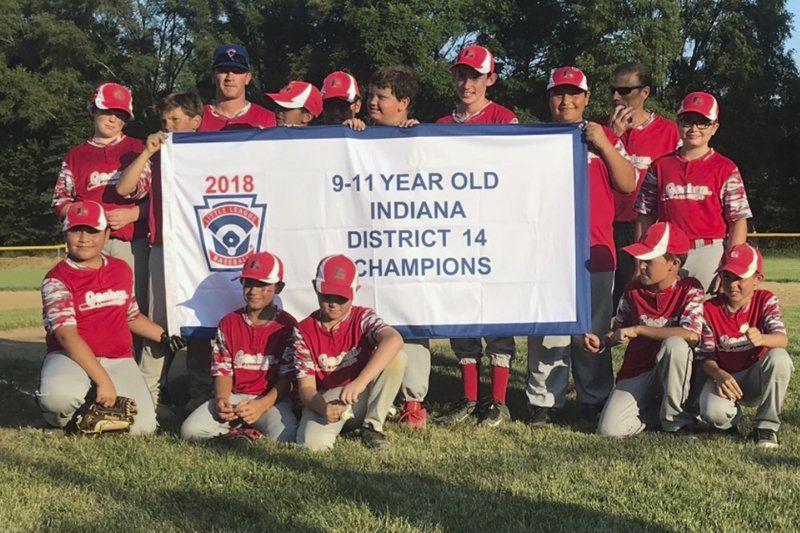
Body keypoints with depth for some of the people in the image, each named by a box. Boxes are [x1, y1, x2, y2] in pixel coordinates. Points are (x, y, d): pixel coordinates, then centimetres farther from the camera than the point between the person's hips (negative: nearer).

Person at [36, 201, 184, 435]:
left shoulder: (121, 270, 12)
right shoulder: (56, 279, -7)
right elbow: (66, 335, -19)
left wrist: (164, 336, 15)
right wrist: (102, 379, -27)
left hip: (118, 360, 4)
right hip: (71, 358, -4)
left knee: (141, 425, -18)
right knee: (60, 394, -40)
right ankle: (60, 419, -1)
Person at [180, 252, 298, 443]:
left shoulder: (287, 326, -1)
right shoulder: (228, 323, 10)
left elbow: (287, 378, -6)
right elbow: (223, 370, 7)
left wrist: (261, 405, -22)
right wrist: (221, 399, -15)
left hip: (272, 399, -3)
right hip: (233, 398, 3)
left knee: (284, 438, -34)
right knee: (190, 430, -21)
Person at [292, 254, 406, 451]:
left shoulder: (363, 318, -11)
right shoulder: (304, 332, -7)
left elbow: (394, 340, -36)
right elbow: (306, 386, -9)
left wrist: (359, 383, -49)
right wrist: (322, 407, -35)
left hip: (363, 398, 1)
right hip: (325, 400, -1)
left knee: (396, 358, -25)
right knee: (312, 443, -33)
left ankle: (372, 426, -11)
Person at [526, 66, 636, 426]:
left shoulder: (603, 137, 12)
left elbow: (628, 184, 2)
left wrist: (603, 146, -7)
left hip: (594, 248, 0)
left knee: (593, 329, 3)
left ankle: (595, 400, 12)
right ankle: (543, 400, 7)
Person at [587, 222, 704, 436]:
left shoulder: (690, 290, -12)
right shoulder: (633, 290, 2)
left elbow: (692, 335, -28)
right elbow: (618, 330, 18)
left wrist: (638, 329, -22)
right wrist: (601, 342, -6)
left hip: (672, 372, -3)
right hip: (636, 372, 3)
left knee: (675, 343, -37)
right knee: (609, 429, -19)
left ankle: (673, 418, -15)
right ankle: (653, 411, 12)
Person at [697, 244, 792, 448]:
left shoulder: (766, 300, -7)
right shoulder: (710, 309, -6)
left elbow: (782, 339, -23)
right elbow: (706, 357, -6)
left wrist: (761, 339, -47)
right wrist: (719, 375, -29)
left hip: (757, 378, 1)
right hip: (724, 376, 0)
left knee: (779, 358, -33)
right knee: (713, 412, -33)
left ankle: (766, 426, -14)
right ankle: (732, 417, 10)